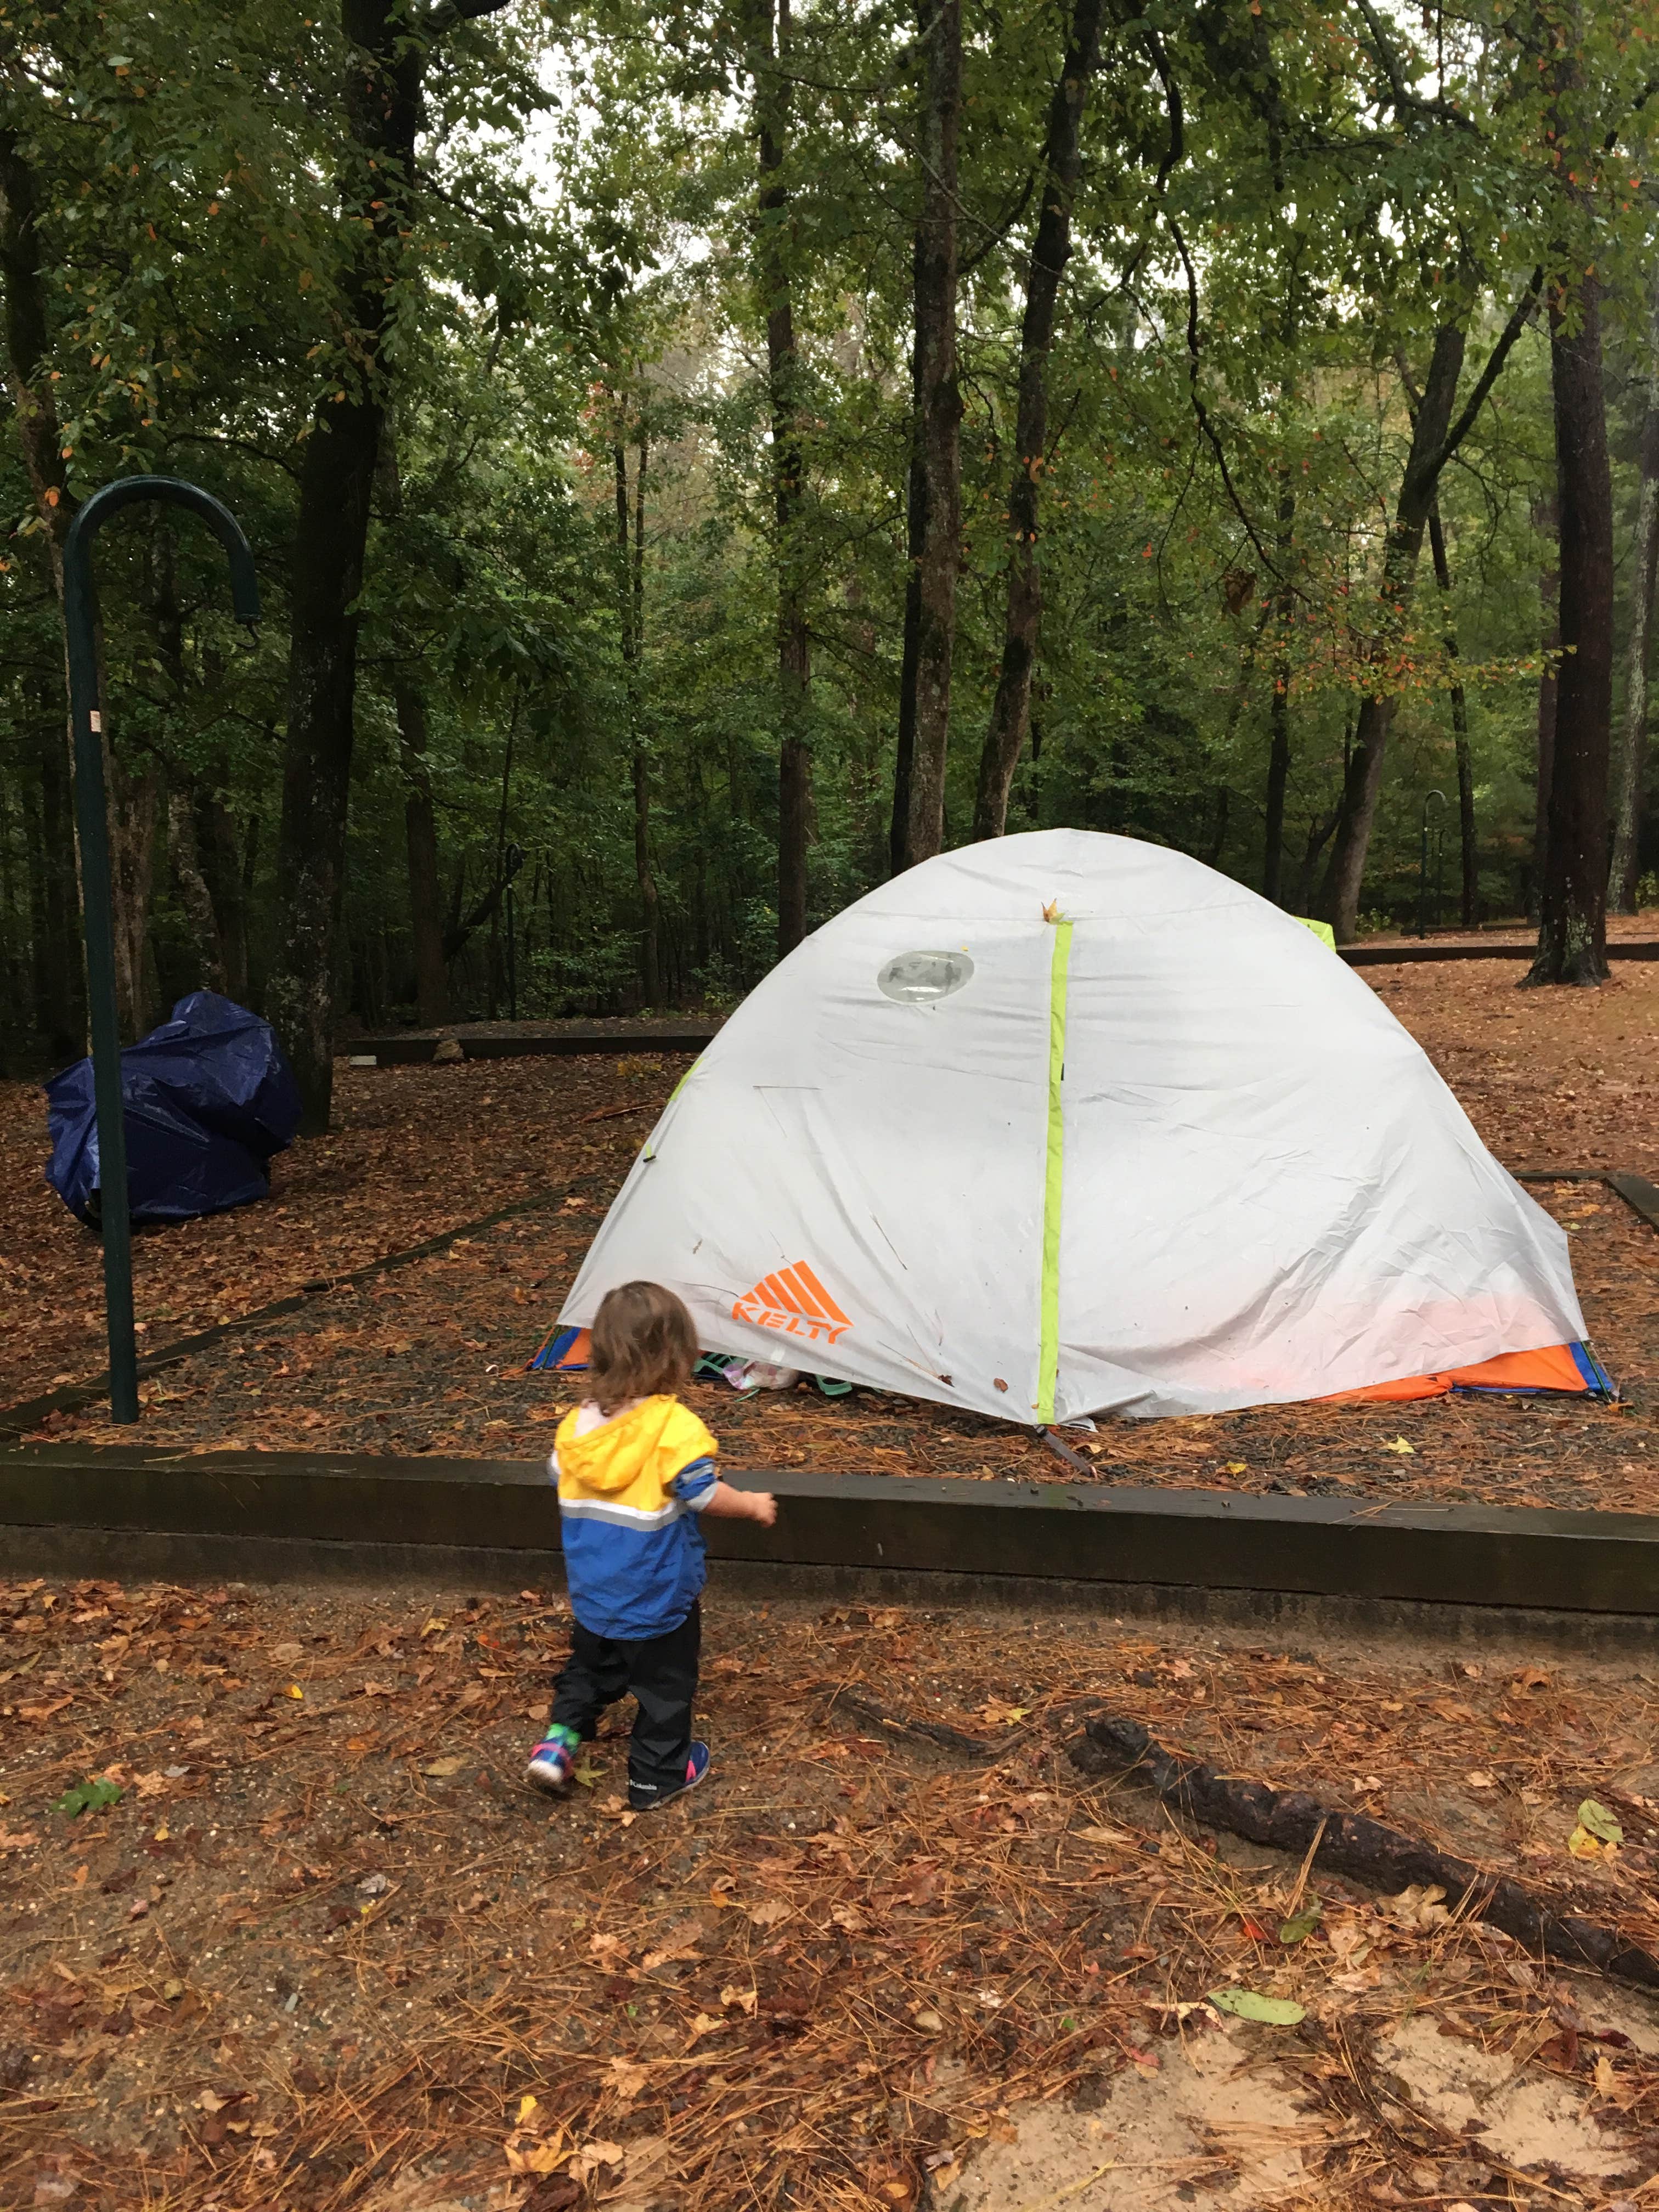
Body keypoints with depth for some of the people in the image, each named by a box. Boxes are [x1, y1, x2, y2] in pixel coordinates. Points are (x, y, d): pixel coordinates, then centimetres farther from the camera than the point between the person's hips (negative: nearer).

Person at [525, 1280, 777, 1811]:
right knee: (665, 1685, 14)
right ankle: (657, 1776, 26)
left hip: (592, 1593, 5)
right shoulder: (674, 1426, -23)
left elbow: (561, 1483, 11)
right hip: (659, 1595, -5)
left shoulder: (577, 1422, -4)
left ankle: (559, 1738, 17)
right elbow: (704, 1495, -19)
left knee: (591, 1666, 28)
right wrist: (753, 1505, -2)